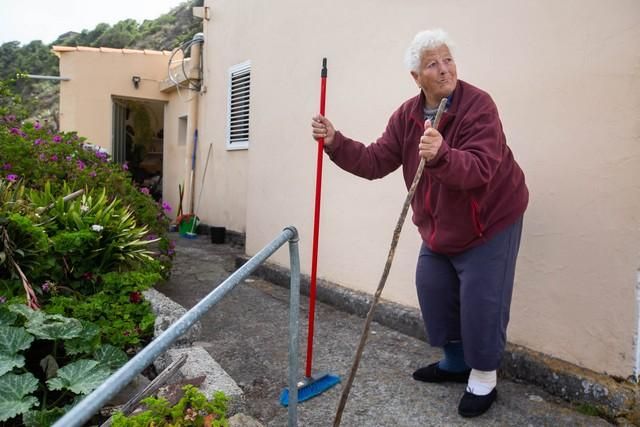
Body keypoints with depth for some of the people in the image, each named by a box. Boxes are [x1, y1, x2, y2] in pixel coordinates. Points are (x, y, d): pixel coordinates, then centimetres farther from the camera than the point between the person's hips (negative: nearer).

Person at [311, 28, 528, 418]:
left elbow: (479, 170, -36)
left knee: (481, 301, -4)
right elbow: (375, 162, -9)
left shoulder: (478, 105, -24)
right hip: (440, 225, 7)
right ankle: (455, 362, 36)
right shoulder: (406, 115, -4)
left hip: (491, 221, -6)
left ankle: (484, 378, 20)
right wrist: (335, 142, -21)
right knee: (433, 292, 13)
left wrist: (440, 155, -54)